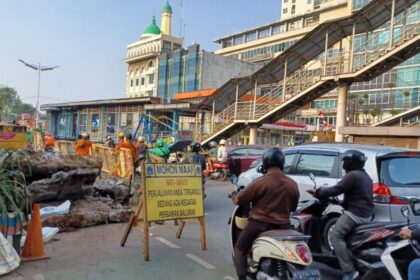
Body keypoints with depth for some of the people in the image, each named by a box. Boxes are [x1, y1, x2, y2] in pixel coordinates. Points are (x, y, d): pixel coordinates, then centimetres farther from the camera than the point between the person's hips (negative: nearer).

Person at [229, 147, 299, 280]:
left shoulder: (260, 182, -15)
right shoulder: (293, 184, 0)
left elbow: (239, 200, -8)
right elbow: (293, 207, 14)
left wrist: (233, 195, 14)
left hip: (260, 224, -4)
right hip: (282, 225, 5)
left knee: (240, 249, 13)